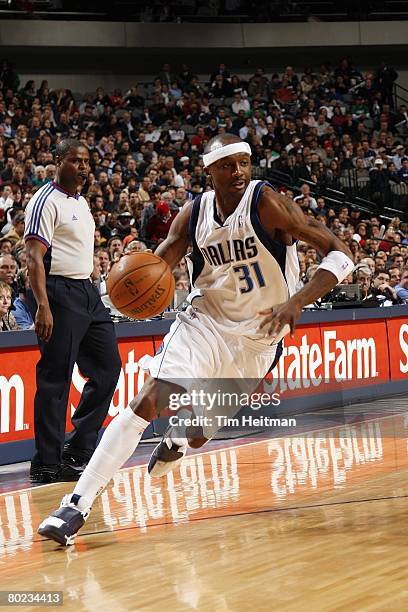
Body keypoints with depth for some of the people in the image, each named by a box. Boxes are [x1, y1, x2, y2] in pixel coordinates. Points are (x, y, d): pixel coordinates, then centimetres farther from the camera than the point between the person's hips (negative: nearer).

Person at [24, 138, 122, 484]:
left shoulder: (81, 203, 18)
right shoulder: (46, 201, -10)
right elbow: (34, 257, -17)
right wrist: (43, 307, -26)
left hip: (87, 292, 9)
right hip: (60, 293, -9)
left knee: (108, 367, 9)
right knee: (55, 379, -7)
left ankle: (78, 451, 16)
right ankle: (47, 465, -2)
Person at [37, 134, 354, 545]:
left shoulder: (267, 203, -17)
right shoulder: (194, 213, -5)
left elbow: (340, 254, -20)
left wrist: (297, 302, -34)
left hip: (257, 337, -1)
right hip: (204, 321, 1)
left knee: (198, 435, 9)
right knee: (150, 400, -20)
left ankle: (178, 441, 50)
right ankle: (78, 504, -22)